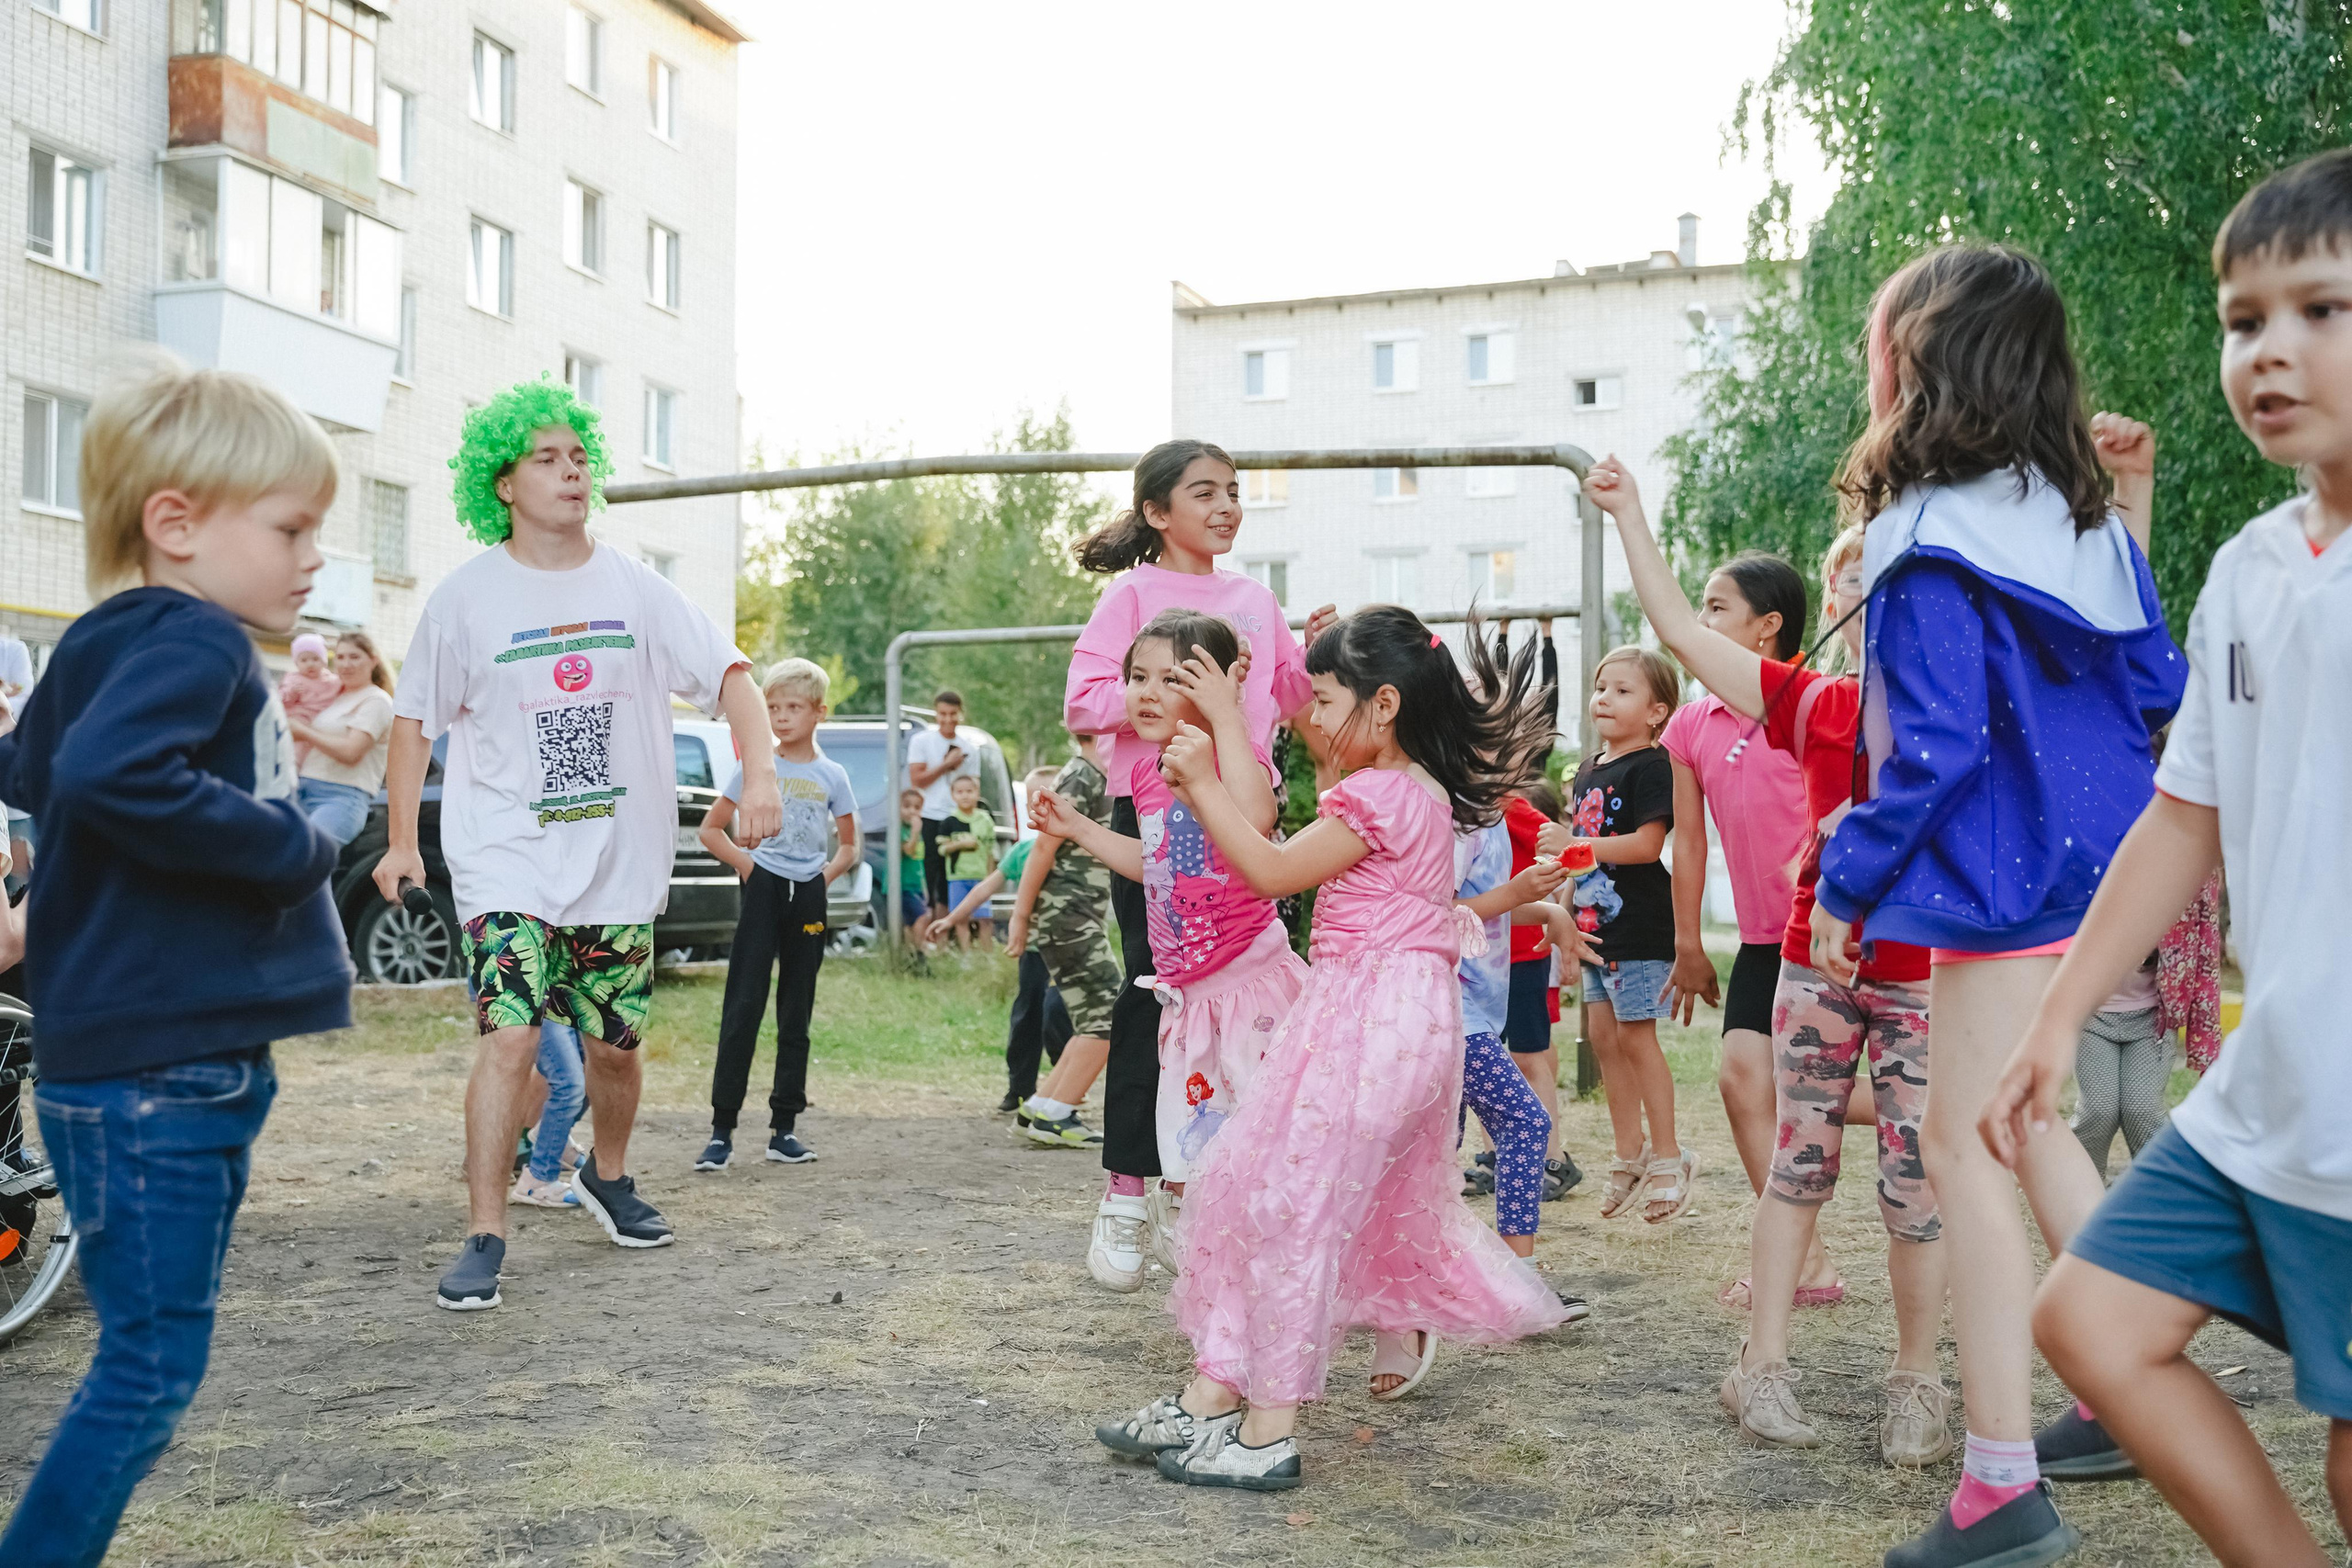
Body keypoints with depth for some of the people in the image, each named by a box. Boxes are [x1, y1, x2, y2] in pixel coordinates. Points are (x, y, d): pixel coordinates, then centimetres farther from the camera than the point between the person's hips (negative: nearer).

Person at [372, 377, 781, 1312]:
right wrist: (401, 839, 1)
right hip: (507, 856, -2)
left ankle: (608, 1177, 39)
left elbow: (728, 672, 1)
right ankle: (484, 1240, -8)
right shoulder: (466, 596, -1)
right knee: (510, 1036, -16)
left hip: (621, 860, 3)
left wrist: (760, 771, -14)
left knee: (615, 1044, 11)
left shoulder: (633, 587, 3)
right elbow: (415, 718, 6)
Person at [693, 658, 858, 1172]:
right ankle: (722, 1130, -8)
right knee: (743, 1008, -8)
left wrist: (827, 874, -1)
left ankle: (784, 1128, 15)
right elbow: (710, 829, 7)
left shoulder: (832, 776, 6)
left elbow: (849, 844, 16)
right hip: (763, 892, -2)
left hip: (808, 898, 2)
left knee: (796, 1015, 7)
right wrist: (744, 862, -4)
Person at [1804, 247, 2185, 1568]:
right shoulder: (2088, 516, 7)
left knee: (1969, 1147, -2)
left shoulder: (1934, 548, -18)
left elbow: (1934, 747, -21)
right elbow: (2158, 686, 11)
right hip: (2101, 864, 9)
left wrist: (1846, 883, -12)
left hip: (2002, 879, -9)